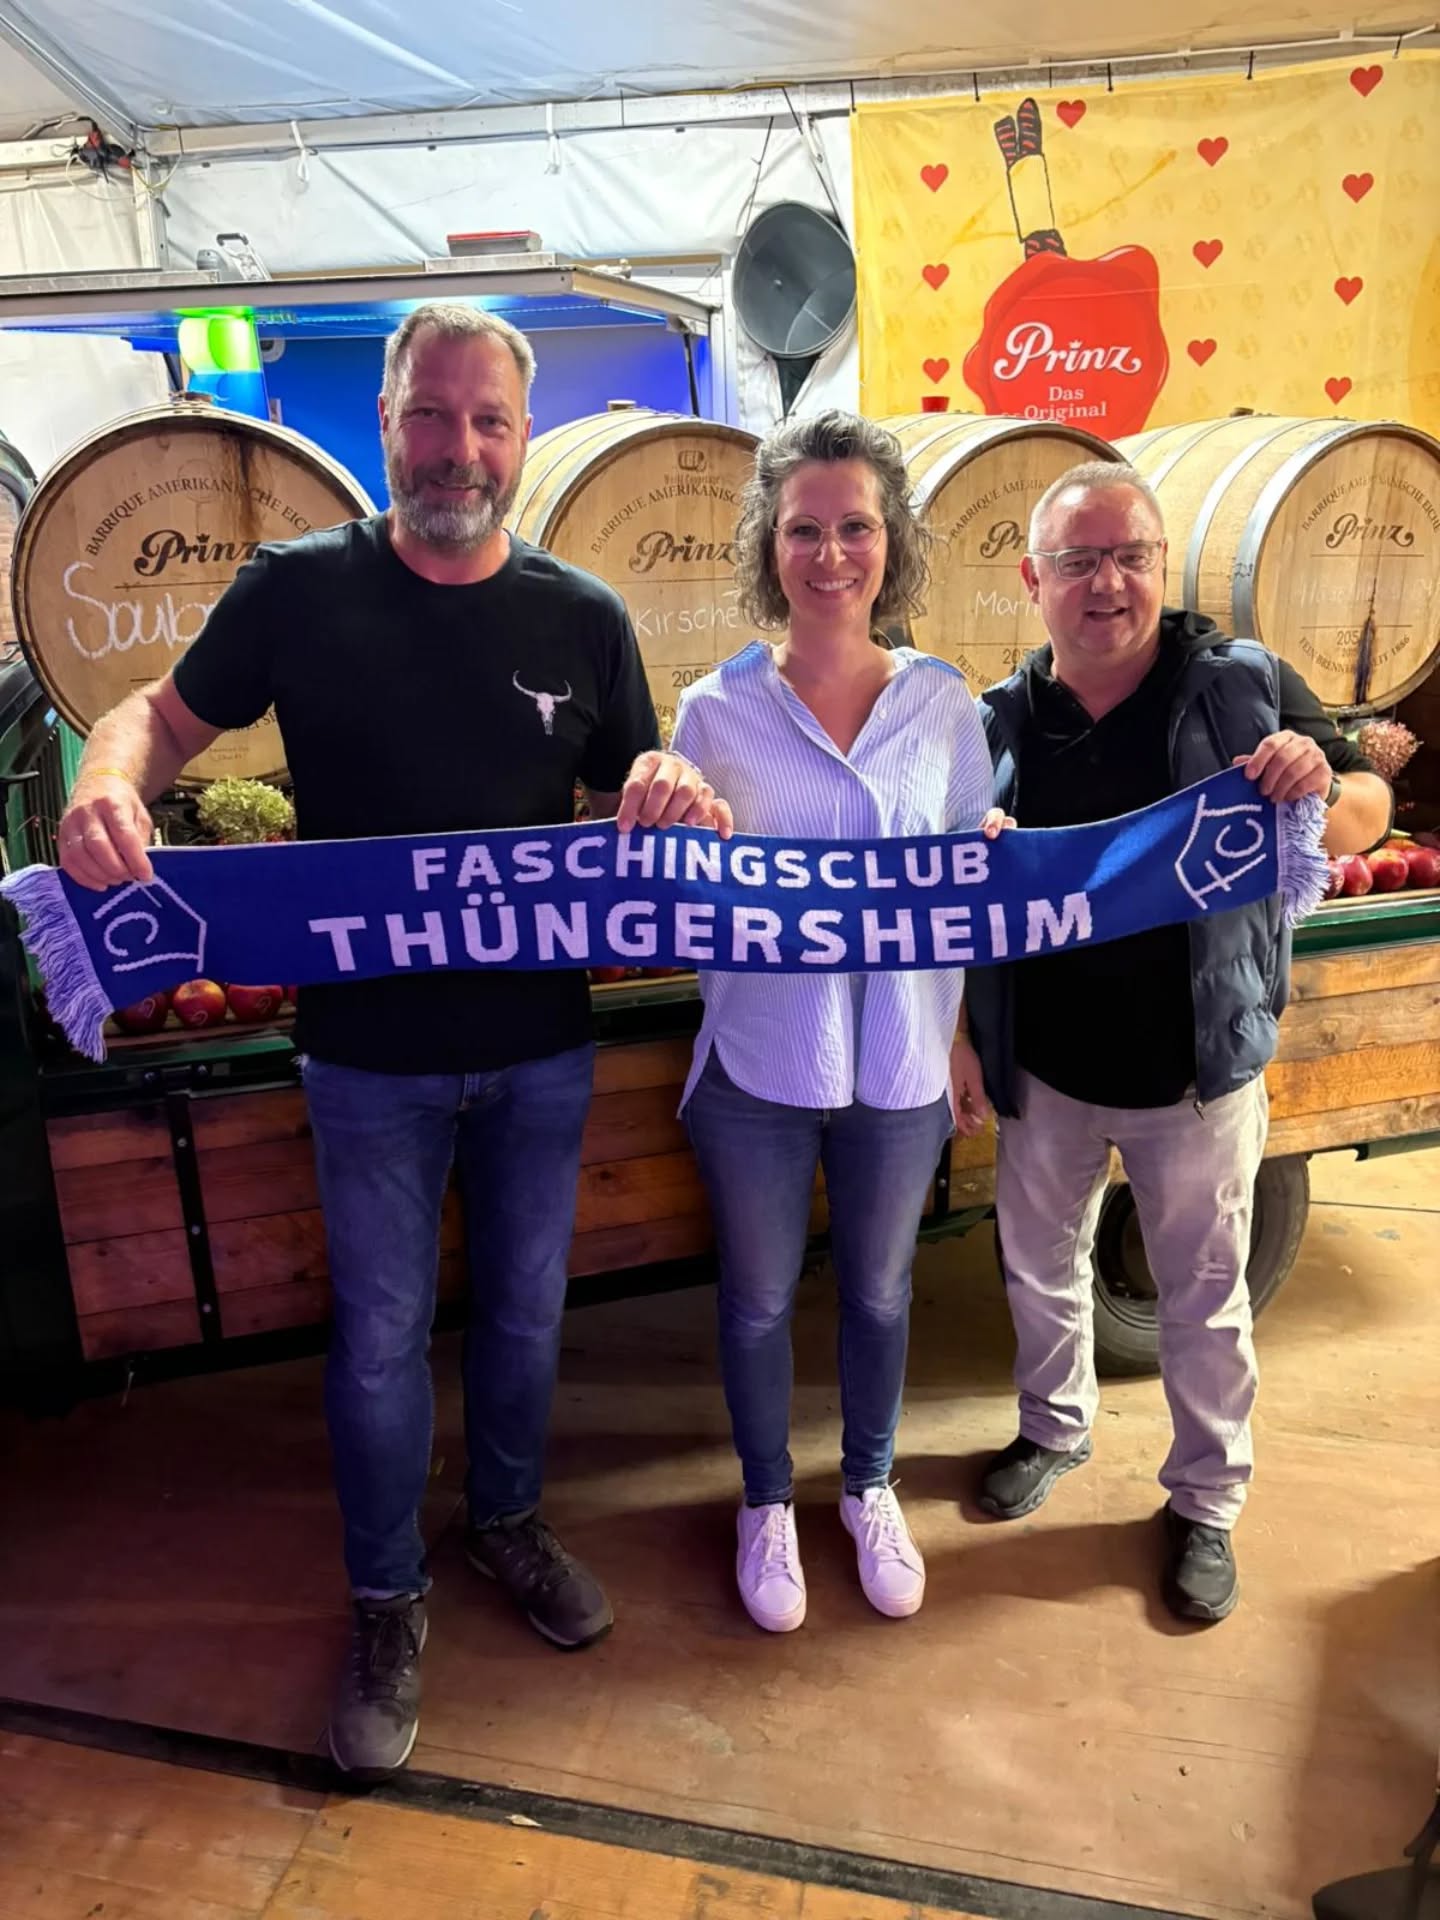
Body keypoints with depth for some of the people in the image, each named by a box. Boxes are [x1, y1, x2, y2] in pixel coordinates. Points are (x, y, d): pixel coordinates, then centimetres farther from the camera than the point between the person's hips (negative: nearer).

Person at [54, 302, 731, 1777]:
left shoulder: (581, 617, -2)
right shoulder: (299, 589, -7)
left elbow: (628, 810, 4)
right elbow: (164, 716, 1)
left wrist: (672, 801, -20)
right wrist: (105, 780, -22)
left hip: (540, 1045, 2)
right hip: (370, 1055, -2)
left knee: (524, 1306, 19)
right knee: (381, 1334, 12)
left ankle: (507, 1520, 47)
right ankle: (387, 1601, 37)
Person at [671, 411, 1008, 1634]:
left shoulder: (944, 704, -3)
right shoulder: (716, 710, -8)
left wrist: (964, 1042, 5)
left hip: (900, 1068, 2)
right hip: (758, 1069, -1)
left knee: (880, 1287, 20)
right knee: (759, 1297, 16)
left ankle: (871, 1487, 47)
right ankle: (768, 1500, 44)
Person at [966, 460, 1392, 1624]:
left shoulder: (1247, 686, -10)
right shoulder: (998, 723, -5)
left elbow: (1367, 820, -3)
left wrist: (1321, 788, -25)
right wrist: (953, 1044, -15)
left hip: (1198, 1069, -2)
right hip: (1045, 1069, 2)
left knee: (1205, 1295, 15)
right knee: (1041, 1267, 21)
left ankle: (1208, 1503, 38)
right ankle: (1055, 1430, 49)